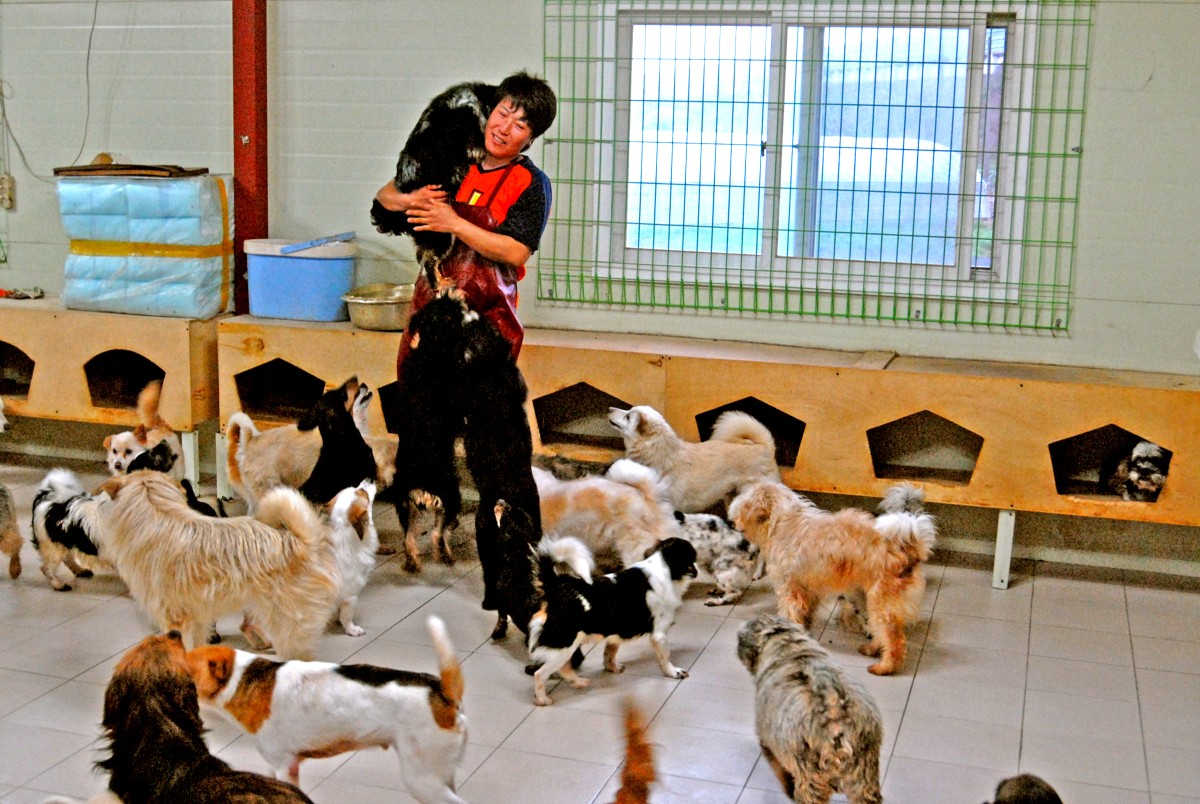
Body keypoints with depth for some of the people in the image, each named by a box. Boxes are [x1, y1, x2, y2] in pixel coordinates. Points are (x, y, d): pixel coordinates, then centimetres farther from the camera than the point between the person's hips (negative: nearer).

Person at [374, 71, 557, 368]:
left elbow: (517, 252, -15)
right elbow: (384, 195, 18)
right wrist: (410, 200, -6)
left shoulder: (531, 183, -3)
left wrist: (455, 225, -17)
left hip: (488, 315, -4)